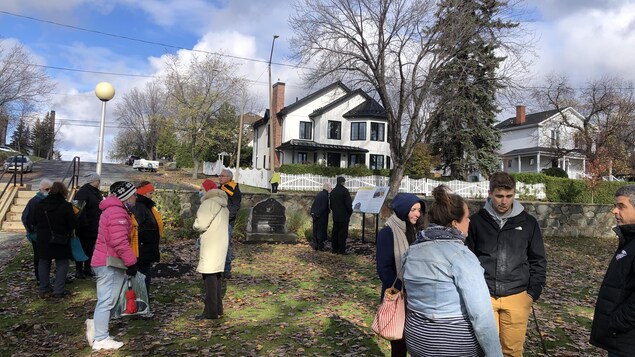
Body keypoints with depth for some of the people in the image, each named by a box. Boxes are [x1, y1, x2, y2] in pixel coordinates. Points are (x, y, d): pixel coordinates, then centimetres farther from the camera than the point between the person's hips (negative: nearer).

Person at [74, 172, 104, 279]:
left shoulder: (96, 192, 14)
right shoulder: (83, 192, -14)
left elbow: (101, 208, 20)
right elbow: (80, 208, -21)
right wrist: (84, 224, -24)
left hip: (95, 228, 8)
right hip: (85, 229, -8)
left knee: (90, 249, 16)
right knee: (83, 249, 1)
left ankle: (87, 269, 26)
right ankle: (79, 270, 11)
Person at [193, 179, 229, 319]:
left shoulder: (209, 204, -12)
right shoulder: (223, 205, 17)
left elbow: (200, 225, -18)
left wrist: (195, 226, 4)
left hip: (211, 245, -9)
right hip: (222, 243, 9)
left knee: (209, 277, -6)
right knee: (217, 276, 14)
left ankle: (211, 311, -4)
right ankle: (218, 309, 21)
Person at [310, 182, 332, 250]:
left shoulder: (319, 194, 10)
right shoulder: (325, 196, -16)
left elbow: (313, 204, 12)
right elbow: (323, 207, -20)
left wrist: (312, 213, 13)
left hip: (316, 215, 8)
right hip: (322, 216, -8)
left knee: (316, 231, 13)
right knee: (321, 230, 2)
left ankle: (315, 245, 18)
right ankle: (320, 246, 7)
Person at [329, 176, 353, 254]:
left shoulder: (333, 191, 9)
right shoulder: (344, 191, -14)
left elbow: (331, 204, 16)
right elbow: (348, 203, -16)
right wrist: (350, 212, -1)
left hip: (335, 216, 7)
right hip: (343, 216, -7)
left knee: (335, 232, 11)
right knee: (342, 233, -2)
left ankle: (334, 248, 16)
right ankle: (341, 250, -1)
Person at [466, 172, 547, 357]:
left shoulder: (528, 222, 3)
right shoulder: (476, 221, -1)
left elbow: (538, 260, 9)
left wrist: (533, 292, 2)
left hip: (517, 297, 1)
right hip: (483, 296, -1)